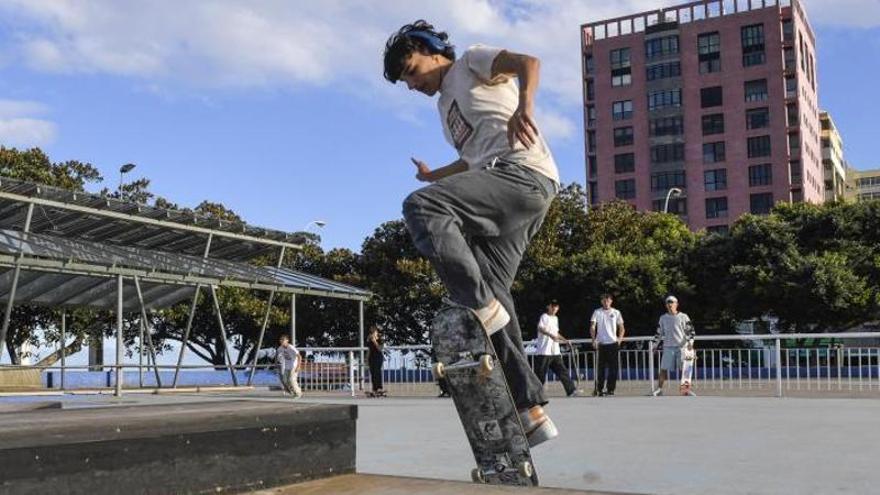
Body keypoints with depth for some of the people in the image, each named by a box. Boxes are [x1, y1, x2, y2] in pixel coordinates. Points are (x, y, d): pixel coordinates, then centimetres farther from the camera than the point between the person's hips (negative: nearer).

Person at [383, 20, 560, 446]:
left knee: (420, 206, -29)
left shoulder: (472, 62, 12)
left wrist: (524, 105, -29)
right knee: (491, 300, -1)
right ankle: (530, 411, 0)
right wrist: (434, 176, 59)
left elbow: (526, 62, -9)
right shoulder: (446, 106, 34)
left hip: (523, 174, -9)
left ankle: (480, 304, -29)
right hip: (498, 186, 9)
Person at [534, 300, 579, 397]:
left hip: (555, 352, 7)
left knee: (562, 371, -1)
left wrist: (565, 340, 20)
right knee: (540, 374, -3)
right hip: (543, 352, -7)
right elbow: (540, 328, -23)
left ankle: (571, 390, -5)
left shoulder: (556, 318, 21)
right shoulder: (544, 317, -4)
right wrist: (550, 335, -39)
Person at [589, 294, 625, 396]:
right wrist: (594, 340, -15)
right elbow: (592, 327, -2)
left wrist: (620, 338, -4)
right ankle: (599, 389, 5)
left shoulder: (616, 313, 8)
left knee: (613, 367, 1)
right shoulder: (597, 312, 4)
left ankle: (610, 389, 8)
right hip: (601, 343, -1)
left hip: (613, 343, 1)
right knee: (601, 367, -1)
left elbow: (621, 328, 12)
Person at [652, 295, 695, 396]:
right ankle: (659, 389, 7)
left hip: (682, 346, -1)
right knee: (664, 368, -2)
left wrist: (690, 341, -12)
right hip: (668, 347, 2)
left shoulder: (683, 317, 4)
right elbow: (659, 332, 17)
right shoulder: (663, 318, 11)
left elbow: (690, 330, 2)